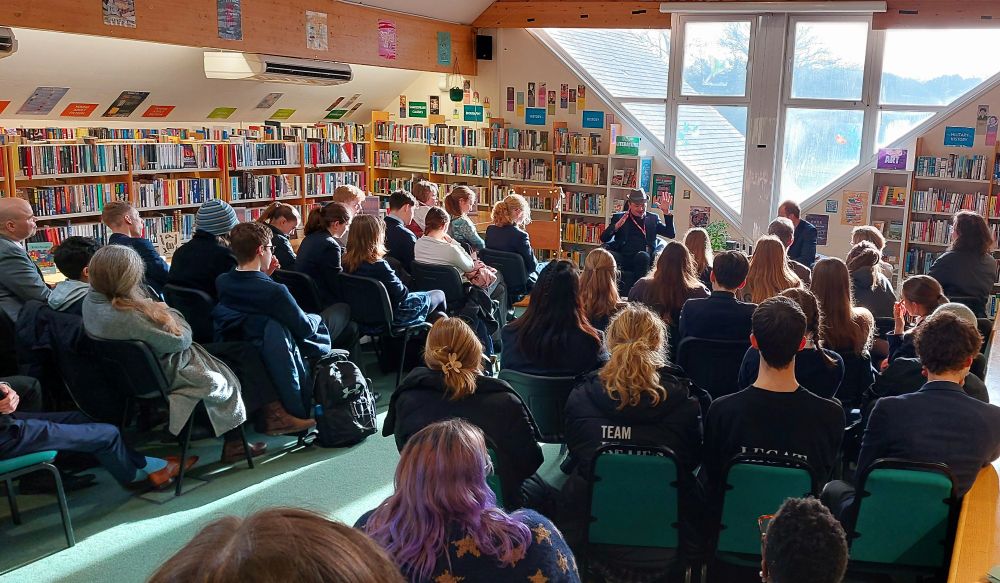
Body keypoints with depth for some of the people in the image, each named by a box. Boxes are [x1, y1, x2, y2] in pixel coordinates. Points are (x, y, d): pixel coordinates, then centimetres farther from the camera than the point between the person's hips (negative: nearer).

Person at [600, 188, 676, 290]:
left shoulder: (653, 218, 20)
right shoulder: (619, 217, 17)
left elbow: (671, 234, 10)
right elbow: (603, 239, 6)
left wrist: (667, 213, 0)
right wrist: (616, 226, -12)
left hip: (643, 259, 0)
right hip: (623, 258, 0)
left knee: (642, 255, -35)